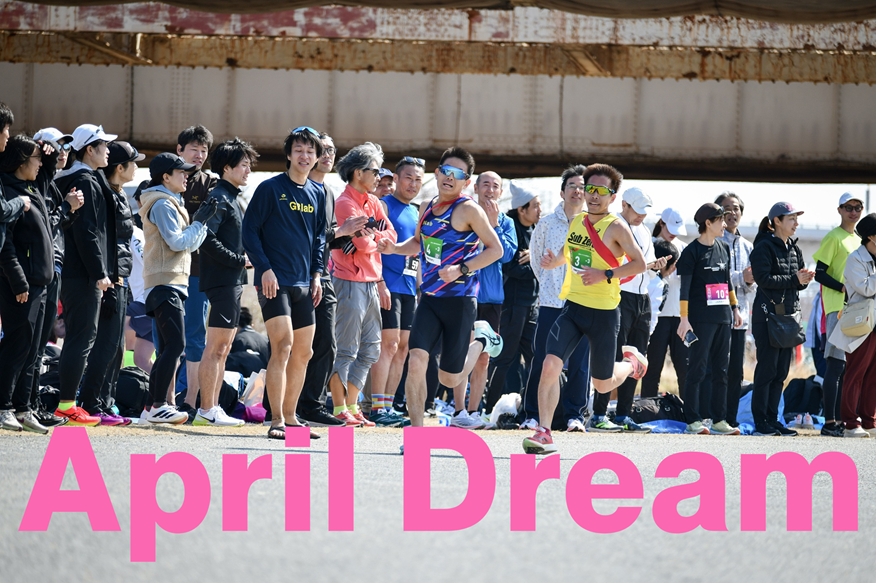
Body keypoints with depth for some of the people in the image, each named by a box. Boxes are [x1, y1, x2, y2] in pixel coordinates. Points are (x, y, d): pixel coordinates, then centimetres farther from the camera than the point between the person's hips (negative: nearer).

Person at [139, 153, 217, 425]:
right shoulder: (162, 204, -9)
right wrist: (200, 222, -8)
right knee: (176, 345, -17)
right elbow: (178, 242, -17)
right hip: (166, 283, -11)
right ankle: (158, 406, -20)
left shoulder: (170, 203, 23)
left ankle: (154, 407, 9)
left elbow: (189, 243, 21)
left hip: (172, 283, 11)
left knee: (168, 349, 9)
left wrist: (202, 222, 10)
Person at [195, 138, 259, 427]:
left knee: (223, 348, 10)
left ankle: (212, 408, 13)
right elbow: (206, 240, -21)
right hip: (222, 281, -10)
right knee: (216, 347, -10)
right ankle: (207, 410, -10)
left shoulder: (231, 199, 20)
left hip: (233, 281, 10)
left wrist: (241, 262, 10)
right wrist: (239, 260, -16)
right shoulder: (218, 198, -11)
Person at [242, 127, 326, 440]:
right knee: (283, 346, -15)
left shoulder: (317, 194, 13)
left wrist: (317, 274, 10)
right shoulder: (271, 188, -4)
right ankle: (277, 421, -15)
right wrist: (265, 268, -13)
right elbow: (250, 230, -5)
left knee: (303, 352, 7)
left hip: (304, 284, 6)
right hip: (275, 282, -6)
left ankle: (290, 417, 17)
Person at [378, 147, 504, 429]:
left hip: (460, 299, -5)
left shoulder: (469, 210, -9)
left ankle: (481, 340, 33)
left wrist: (461, 269, -21)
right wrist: (395, 248, 7)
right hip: (429, 299, 5)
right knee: (415, 363, -14)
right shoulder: (426, 208, 10)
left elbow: (495, 249, -10)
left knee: (449, 379, 4)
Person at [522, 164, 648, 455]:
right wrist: (553, 260, 3)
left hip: (604, 313, -4)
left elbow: (639, 263, -11)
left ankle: (631, 362, 43)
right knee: (550, 365, -18)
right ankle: (544, 433, -14)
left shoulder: (616, 227, -9)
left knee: (602, 385, 9)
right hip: (573, 307, 4)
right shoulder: (576, 222, 8)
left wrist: (605, 275, -23)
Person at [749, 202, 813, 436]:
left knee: (781, 372, 7)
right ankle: (761, 423, -3)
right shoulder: (764, 247, -7)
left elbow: (800, 281, 18)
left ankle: (772, 420, 12)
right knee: (767, 370, -7)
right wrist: (794, 279, -17)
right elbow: (763, 278, -17)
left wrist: (804, 278, -5)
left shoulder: (794, 249, 16)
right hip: (767, 314, -8)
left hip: (789, 315, 8)